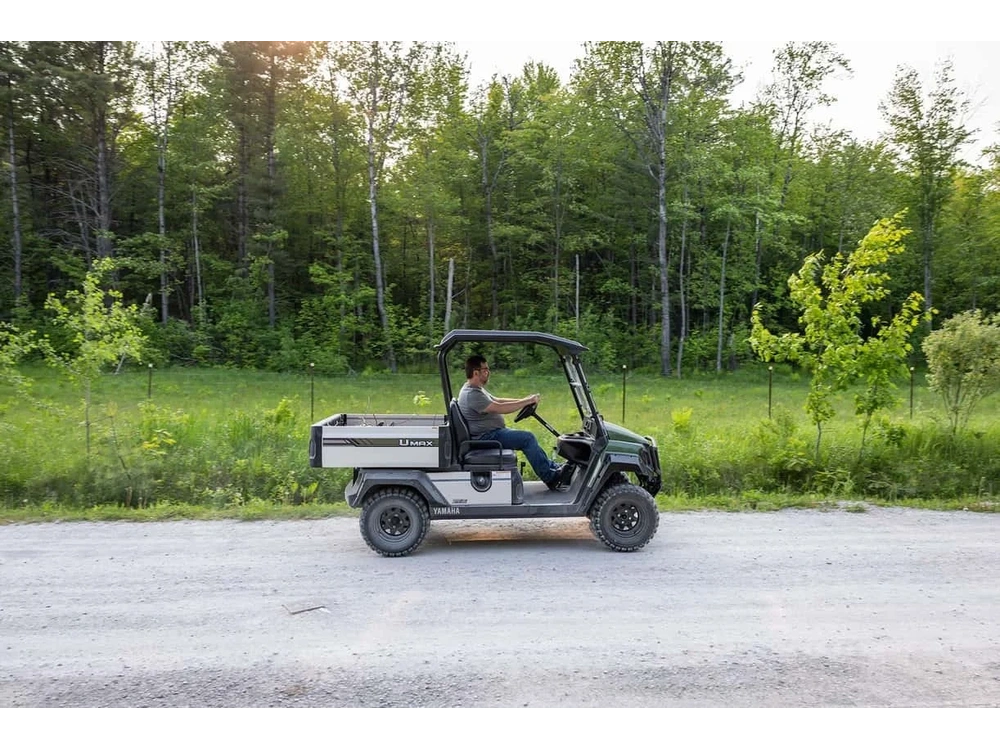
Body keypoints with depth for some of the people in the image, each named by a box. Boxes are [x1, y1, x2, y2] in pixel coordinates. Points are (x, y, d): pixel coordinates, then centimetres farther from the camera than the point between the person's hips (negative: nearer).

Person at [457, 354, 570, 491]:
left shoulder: (476, 389, 14)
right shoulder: (471, 394, -22)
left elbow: (497, 400, 18)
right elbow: (500, 408, -27)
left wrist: (524, 400, 7)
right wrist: (527, 402, -19)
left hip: (493, 432, 11)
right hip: (487, 437, -11)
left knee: (529, 438, 12)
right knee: (527, 438, -16)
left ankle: (553, 468, 16)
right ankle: (550, 478, -9)